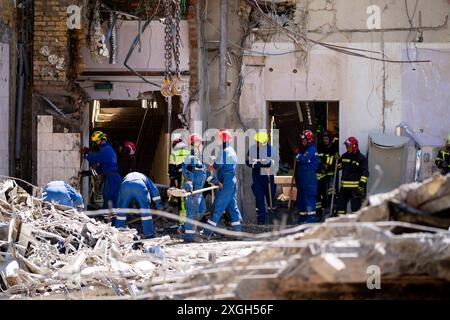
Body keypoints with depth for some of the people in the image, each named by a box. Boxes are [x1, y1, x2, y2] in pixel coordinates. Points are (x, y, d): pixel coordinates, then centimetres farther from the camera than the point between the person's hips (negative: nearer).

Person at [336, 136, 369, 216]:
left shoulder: (361, 158, -7)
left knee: (356, 205, -6)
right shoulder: (344, 156, 12)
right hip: (344, 185, 7)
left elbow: (365, 173, -10)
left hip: (355, 187, -6)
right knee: (341, 203, 10)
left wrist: (362, 184, -18)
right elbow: (338, 166, 24)